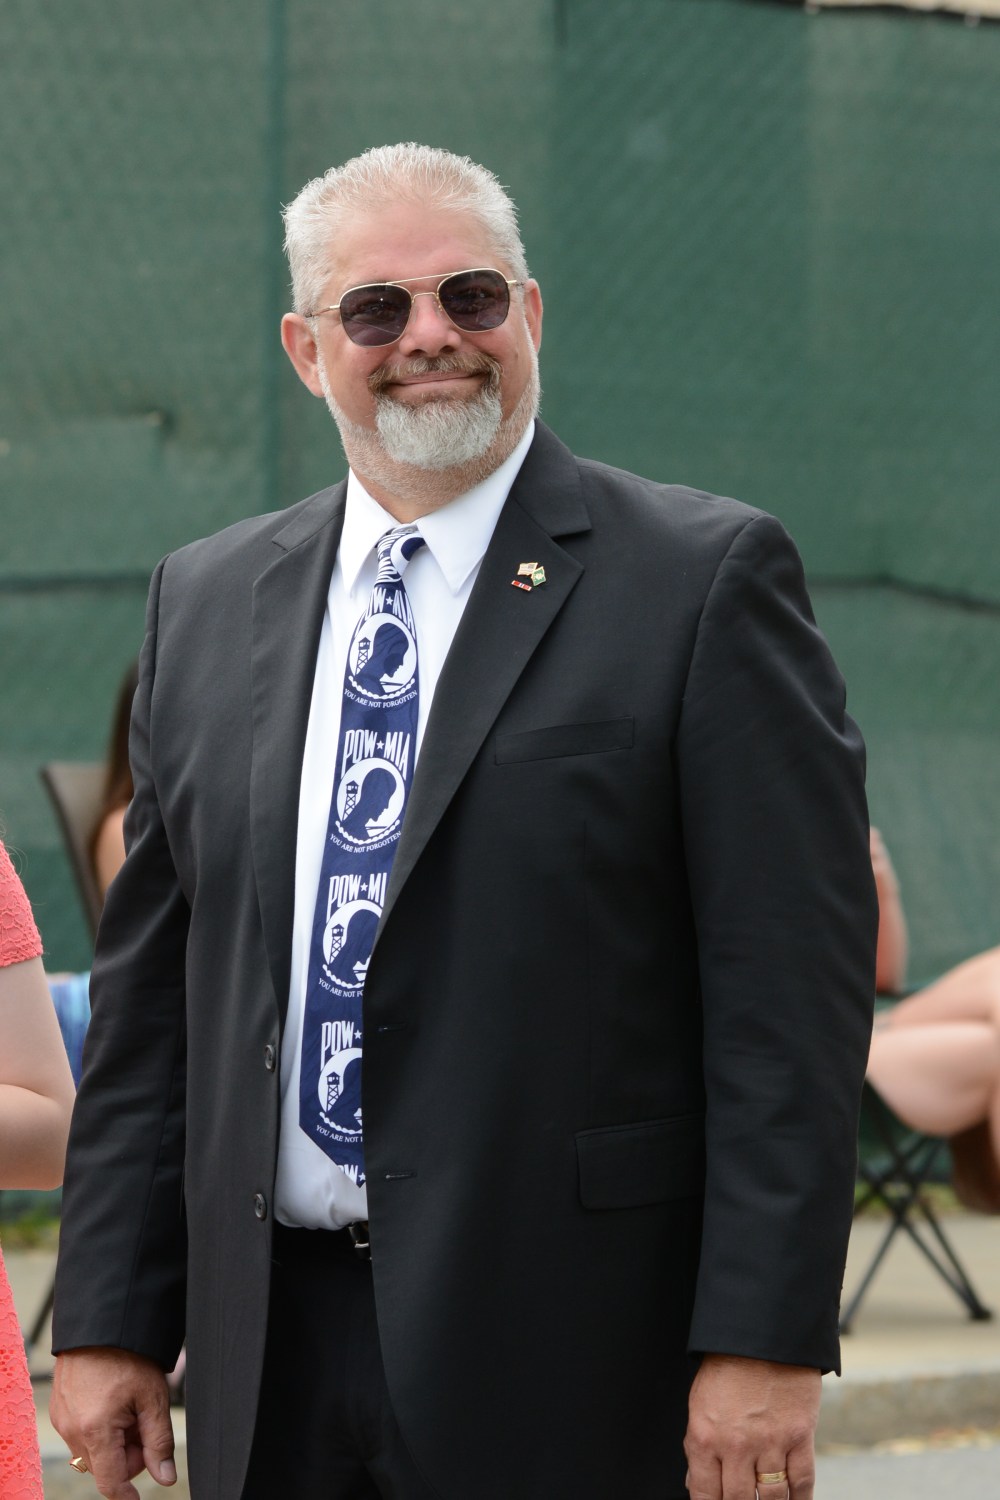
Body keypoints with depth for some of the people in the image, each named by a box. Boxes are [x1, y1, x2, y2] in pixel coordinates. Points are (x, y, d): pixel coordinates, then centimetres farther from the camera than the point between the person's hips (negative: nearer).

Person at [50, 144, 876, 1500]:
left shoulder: (708, 578, -3)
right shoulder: (206, 601, 13)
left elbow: (793, 990, -8)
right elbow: (152, 985, 13)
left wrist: (764, 1338, -14)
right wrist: (111, 1319, 8)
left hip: (571, 1363, -4)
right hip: (274, 1362, 5)